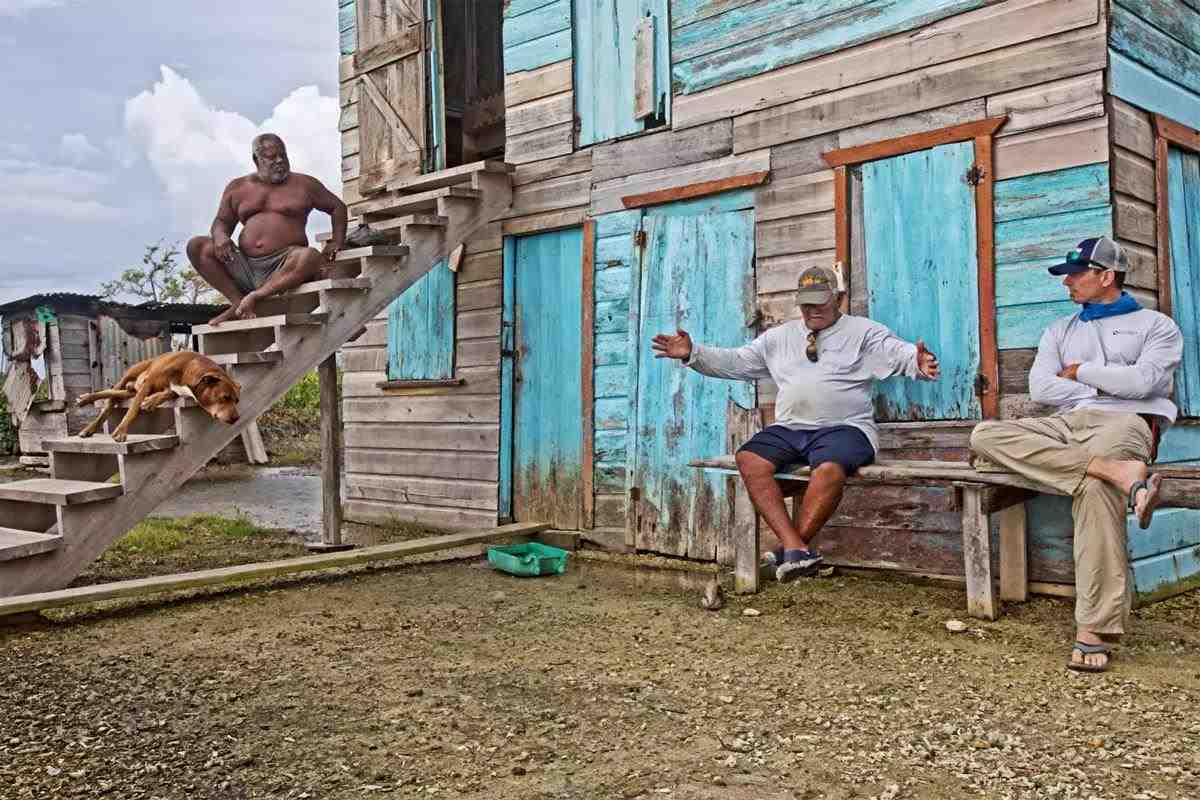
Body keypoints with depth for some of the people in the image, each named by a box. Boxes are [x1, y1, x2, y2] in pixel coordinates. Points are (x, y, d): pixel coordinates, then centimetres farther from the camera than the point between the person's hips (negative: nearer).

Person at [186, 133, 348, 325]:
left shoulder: (304, 184, 11)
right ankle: (238, 301, -21)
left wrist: (336, 242, 4)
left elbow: (338, 207, 19)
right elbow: (222, 221, 18)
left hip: (283, 267, -3)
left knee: (310, 257, -37)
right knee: (196, 246, -15)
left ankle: (255, 297, -28)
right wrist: (220, 236, -7)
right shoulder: (237, 187, 16)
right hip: (243, 266, 3)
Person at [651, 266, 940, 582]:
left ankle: (790, 550, -22)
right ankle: (796, 547, -30)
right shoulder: (779, 336, 22)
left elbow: (898, 353, -7)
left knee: (830, 469, -36)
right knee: (749, 460, -24)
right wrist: (692, 353, 6)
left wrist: (918, 363, -31)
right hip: (788, 428, 4)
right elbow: (735, 362, 20)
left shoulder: (864, 331, 9)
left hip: (843, 427, -4)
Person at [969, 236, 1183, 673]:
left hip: (1124, 422, -4)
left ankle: (1094, 630, -39)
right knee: (985, 435, -25)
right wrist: (1104, 387, 0)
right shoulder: (1061, 331, 27)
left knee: (1093, 486, -39)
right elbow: (1040, 388, 9)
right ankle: (1120, 473, -38)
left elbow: (1140, 381, -5)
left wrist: (1080, 371, 5)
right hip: (1066, 425, 5)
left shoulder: (1156, 325, 14)